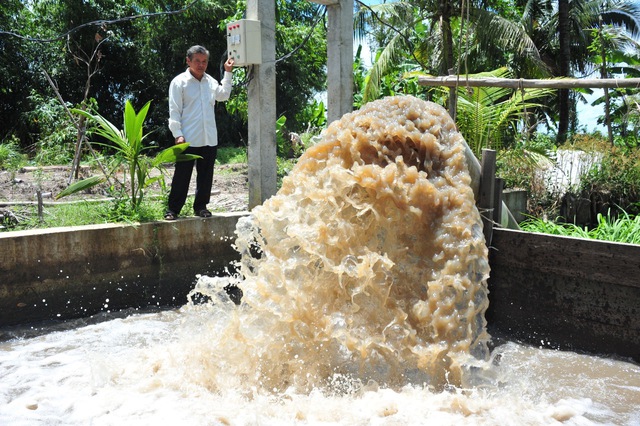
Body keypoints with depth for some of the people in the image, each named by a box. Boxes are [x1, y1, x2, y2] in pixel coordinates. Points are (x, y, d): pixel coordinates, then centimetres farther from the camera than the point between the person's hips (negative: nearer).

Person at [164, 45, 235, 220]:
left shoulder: (210, 81, 12)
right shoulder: (179, 81, -3)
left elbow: (223, 95, 33)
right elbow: (174, 111, -6)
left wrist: (228, 74, 26)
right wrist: (177, 134, -15)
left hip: (209, 139, 5)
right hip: (188, 139, -5)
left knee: (205, 175, 11)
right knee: (182, 175, -1)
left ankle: (201, 206, 24)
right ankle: (172, 209, 7)